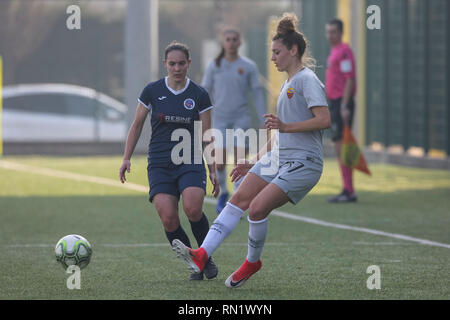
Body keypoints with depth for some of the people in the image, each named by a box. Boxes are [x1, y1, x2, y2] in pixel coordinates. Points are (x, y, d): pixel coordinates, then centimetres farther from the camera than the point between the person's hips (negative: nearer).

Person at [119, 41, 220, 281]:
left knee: (193, 209, -26)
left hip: (191, 163, -1)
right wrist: (127, 158, 6)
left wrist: (213, 171, 4)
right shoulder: (152, 91, 2)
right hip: (159, 165, 1)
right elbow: (137, 125, 12)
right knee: (168, 219, -17)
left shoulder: (199, 95, 2)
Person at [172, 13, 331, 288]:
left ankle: (252, 262, 4)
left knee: (257, 207, -18)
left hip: (303, 163, -9)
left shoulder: (307, 80, -10)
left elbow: (325, 120, -23)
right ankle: (202, 255, -12)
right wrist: (254, 163, 26)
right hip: (277, 159, 9)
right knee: (239, 200, -4)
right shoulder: (288, 84, 21)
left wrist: (285, 126, -29)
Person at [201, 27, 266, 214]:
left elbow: (257, 93, 5)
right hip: (220, 118, 1)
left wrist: (263, 120, 1)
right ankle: (223, 192, 21)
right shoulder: (214, 67, 4)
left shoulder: (248, 67, 2)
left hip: (241, 118, -1)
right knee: (219, 161, -6)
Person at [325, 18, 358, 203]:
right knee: (339, 147, 10)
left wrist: (344, 106, -23)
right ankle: (347, 190, 12)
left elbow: (349, 79, -18)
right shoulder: (334, 52, 19)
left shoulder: (344, 51, -12)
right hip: (335, 102, 10)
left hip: (342, 103, -10)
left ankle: (349, 191, -12)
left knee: (341, 145, -12)